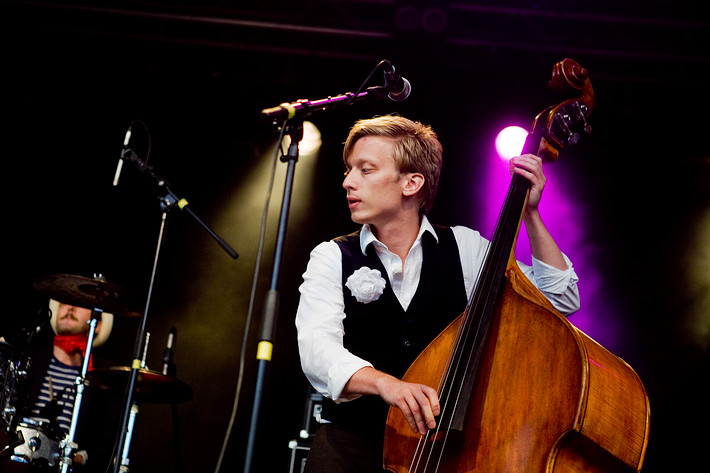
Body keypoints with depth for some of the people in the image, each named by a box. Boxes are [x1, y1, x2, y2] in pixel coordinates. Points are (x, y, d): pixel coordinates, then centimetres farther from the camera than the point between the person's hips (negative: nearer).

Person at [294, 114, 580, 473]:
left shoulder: (465, 248, 7)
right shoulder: (332, 258, 3)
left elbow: (560, 300, 5)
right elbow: (316, 348, -15)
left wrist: (529, 213, -4)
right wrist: (383, 382, -34)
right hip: (357, 439, -1)